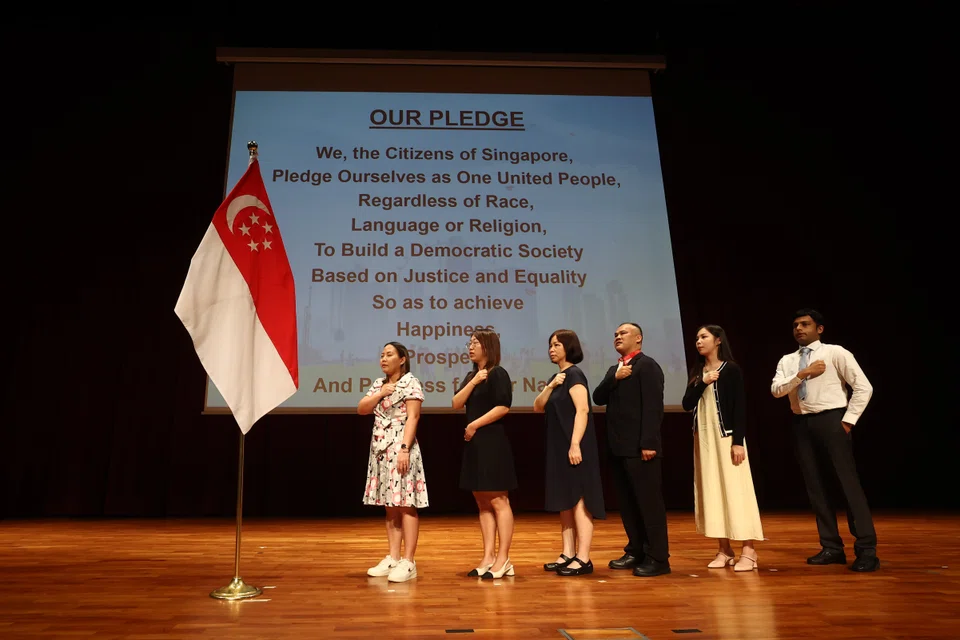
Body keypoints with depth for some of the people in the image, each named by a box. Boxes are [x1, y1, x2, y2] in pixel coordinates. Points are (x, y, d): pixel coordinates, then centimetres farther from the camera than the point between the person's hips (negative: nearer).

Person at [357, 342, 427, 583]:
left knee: (405, 504, -6)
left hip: (401, 446, -7)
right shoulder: (379, 383, 16)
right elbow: (361, 409, 9)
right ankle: (393, 558, 17)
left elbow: (412, 418, -14)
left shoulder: (410, 382, -6)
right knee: (390, 505, 10)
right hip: (380, 448, 8)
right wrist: (380, 393, -4)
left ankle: (408, 563, -3)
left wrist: (405, 449, -21)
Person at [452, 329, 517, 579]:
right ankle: (488, 557, 15)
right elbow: (456, 404, 5)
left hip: (493, 443, -8)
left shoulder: (498, 373, -7)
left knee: (498, 501, -5)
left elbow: (503, 406, -17)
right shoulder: (472, 375, 16)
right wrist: (473, 382, -8)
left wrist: (474, 425, -13)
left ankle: (503, 559, 0)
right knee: (482, 502, 9)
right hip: (474, 444, 9)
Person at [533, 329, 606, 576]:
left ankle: (584, 559, -3)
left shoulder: (574, 375, -10)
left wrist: (575, 445, -26)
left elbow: (582, 410, -21)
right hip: (558, 448, 9)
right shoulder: (557, 377, 15)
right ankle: (568, 554, 17)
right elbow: (538, 408, 10)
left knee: (578, 500, -7)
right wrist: (550, 386, -5)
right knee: (565, 501, 11)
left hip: (574, 447, -9)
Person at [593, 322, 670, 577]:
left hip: (639, 447, -8)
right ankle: (636, 552, 23)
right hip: (619, 448, 8)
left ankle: (658, 557, 6)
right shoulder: (615, 369, 20)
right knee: (627, 504, 13)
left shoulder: (647, 365, -7)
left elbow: (653, 406, -16)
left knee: (649, 502, -1)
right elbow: (598, 398, 8)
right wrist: (614, 378, -7)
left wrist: (648, 443, -22)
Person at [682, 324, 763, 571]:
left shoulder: (731, 369, -4)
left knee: (734, 489, -6)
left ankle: (748, 551, 0)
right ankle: (724, 550, 11)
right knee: (712, 490, 5)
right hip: (703, 437, 6)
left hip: (726, 435, -6)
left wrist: (738, 441, -16)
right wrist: (702, 383, -10)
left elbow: (740, 407, -9)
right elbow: (687, 405, 3)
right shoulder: (697, 372, 12)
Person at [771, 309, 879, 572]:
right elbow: (775, 390, -2)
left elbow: (864, 387, -5)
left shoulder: (836, 353, -1)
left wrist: (848, 420, -9)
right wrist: (802, 374, -14)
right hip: (802, 424, 5)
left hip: (831, 420, -5)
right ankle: (832, 547, 16)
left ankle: (867, 550, 1)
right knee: (815, 486, 7)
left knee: (849, 482, -5)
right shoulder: (787, 361, 13)